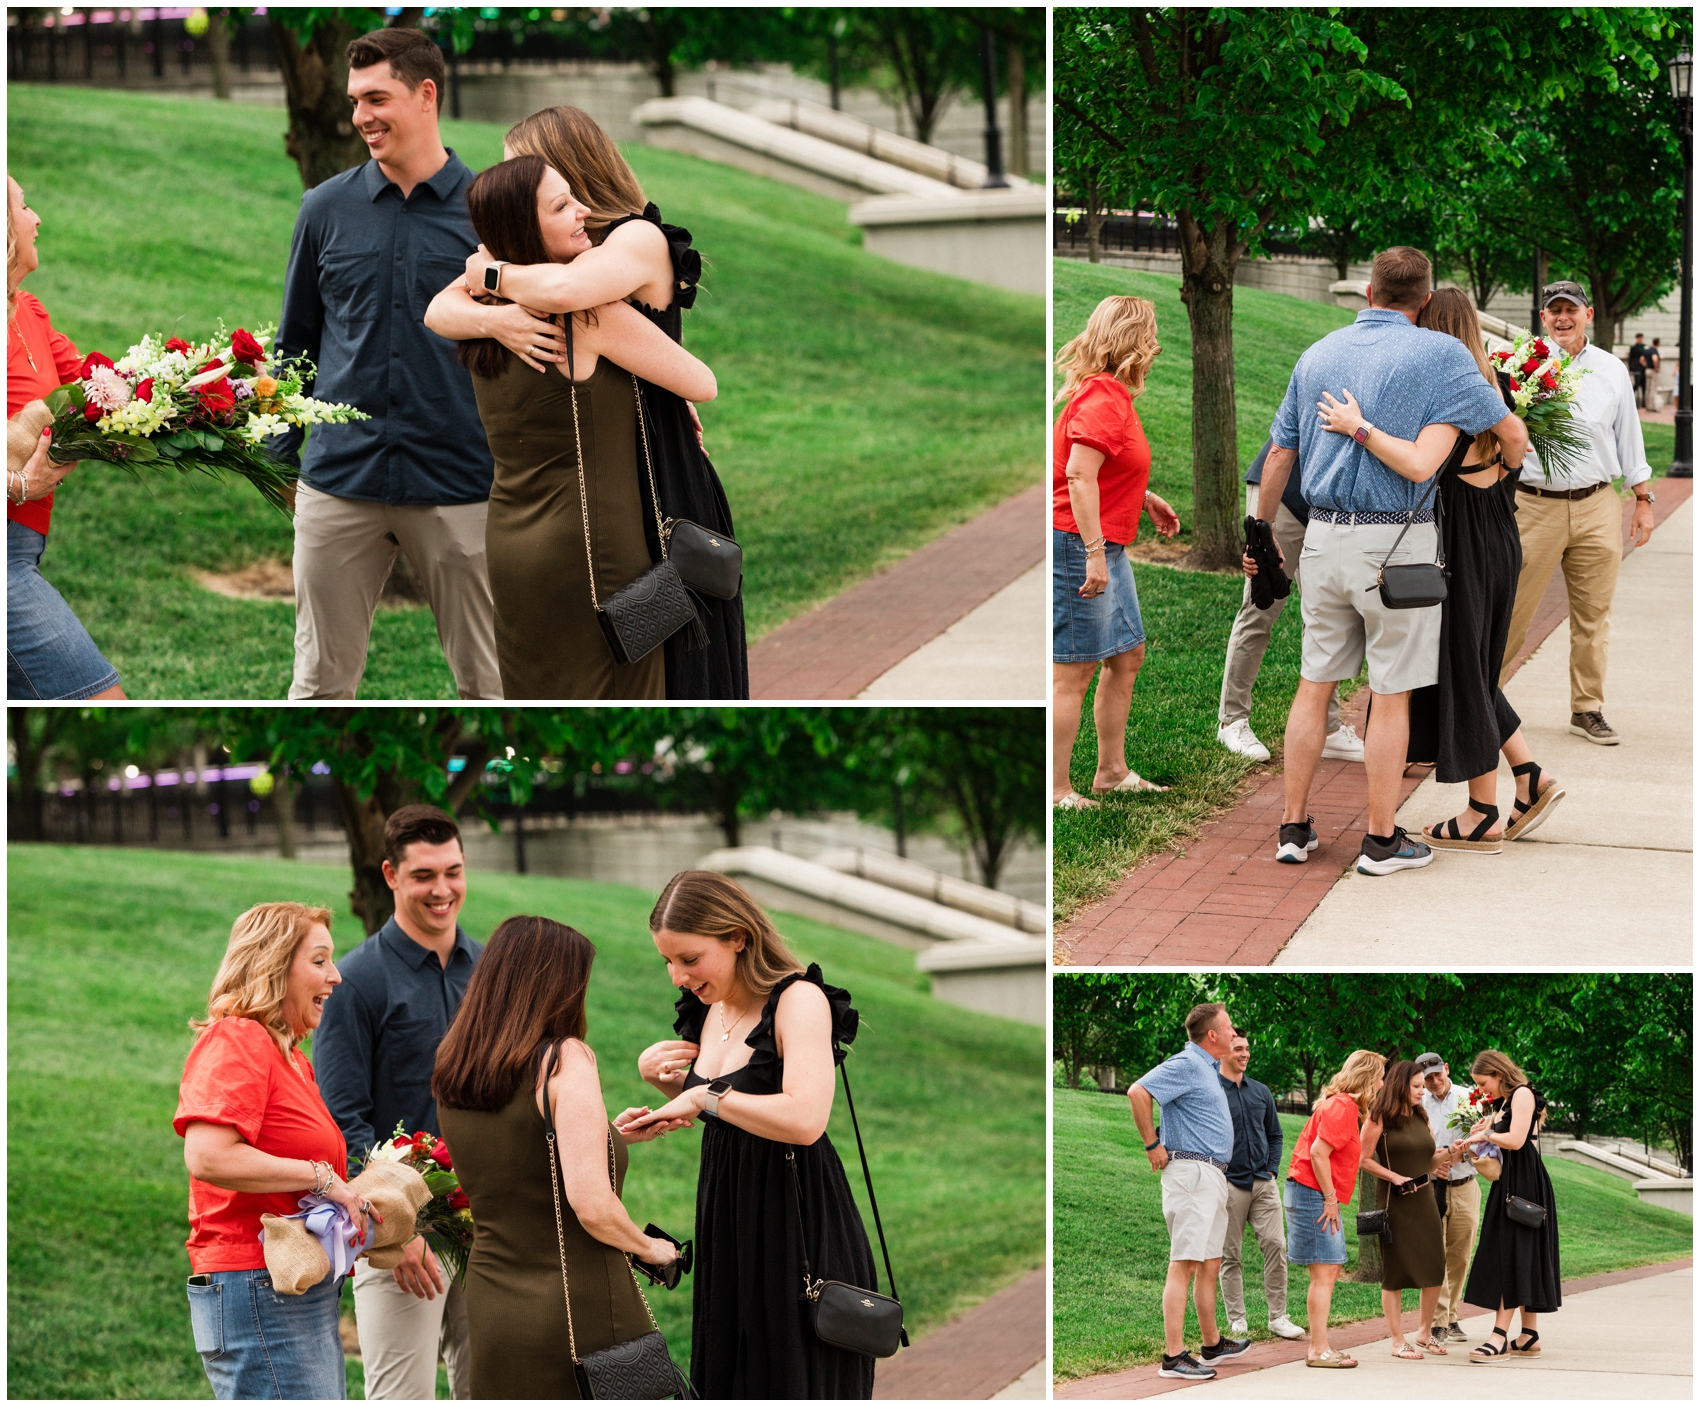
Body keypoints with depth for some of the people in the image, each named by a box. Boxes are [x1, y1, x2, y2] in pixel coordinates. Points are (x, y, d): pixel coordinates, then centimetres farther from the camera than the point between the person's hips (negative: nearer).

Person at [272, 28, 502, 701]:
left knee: (486, 682, 5)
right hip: (339, 481, 1)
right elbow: (296, 338, 14)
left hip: (461, 487, -1)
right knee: (320, 681, 6)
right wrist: (281, 455, 10)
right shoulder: (326, 208, 5)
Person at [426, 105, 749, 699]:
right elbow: (440, 310, -1)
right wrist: (496, 321, -22)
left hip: (657, 491, -7)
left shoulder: (641, 239, -11)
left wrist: (491, 272, -13)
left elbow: (564, 290, -32)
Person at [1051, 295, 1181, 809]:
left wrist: (1143, 499, 21)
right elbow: (1080, 475, -26)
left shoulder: (1111, 394, 16)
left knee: (1127, 655, 17)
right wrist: (1094, 554, -28)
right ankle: (1055, 790, -3)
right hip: (1078, 544, -11)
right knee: (1075, 670, -7)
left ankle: (1112, 771, 26)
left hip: (1104, 546, 11)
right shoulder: (1105, 397, -17)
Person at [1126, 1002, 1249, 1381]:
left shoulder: (1208, 1068, 19)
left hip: (1214, 1176, 10)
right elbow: (1138, 1093, -23)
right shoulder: (1186, 1065, -12)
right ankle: (1173, 1357, -16)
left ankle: (1212, 1343, 27)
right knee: (1184, 1264, -12)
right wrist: (1152, 1146, -17)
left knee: (1210, 1264, 17)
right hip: (1192, 1171, -10)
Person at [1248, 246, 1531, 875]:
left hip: (1325, 539, 4)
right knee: (1391, 696, 4)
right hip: (1398, 541, -4)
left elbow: (1279, 456, 13)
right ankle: (1381, 841, 10)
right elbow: (1512, 432, -1)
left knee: (1314, 686, 13)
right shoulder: (1439, 354, -6)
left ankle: (1294, 829, 16)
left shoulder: (1317, 356, 8)